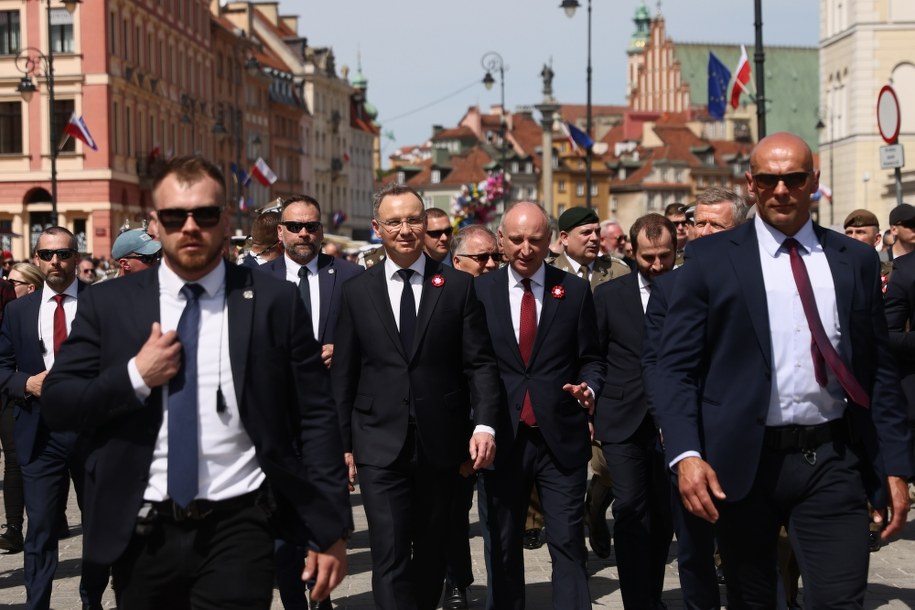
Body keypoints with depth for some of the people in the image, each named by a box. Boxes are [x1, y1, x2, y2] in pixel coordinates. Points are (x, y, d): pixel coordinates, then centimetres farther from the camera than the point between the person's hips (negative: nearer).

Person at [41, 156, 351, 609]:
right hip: (142, 533, 2)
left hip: (238, 528, -2)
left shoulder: (274, 302, -1)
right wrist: (135, 375, -13)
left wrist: (331, 529, -4)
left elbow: (315, 418, -2)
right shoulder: (108, 304, 3)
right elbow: (56, 406, 3)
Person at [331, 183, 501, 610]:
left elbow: (480, 362, 0)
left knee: (431, 552, 14)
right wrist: (341, 443, 4)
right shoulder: (357, 292, 4)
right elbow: (343, 374, 6)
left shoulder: (458, 286, 2)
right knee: (390, 558, -7)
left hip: (439, 444, 1)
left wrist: (485, 423, -13)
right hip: (380, 446, -1)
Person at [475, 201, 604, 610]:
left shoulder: (575, 291, 3)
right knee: (503, 546, 11)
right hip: (502, 437, 1)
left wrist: (588, 388, -14)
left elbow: (590, 359, 7)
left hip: (561, 437, -1)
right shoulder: (480, 291, 4)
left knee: (568, 543, -3)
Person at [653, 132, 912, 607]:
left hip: (831, 461, 1)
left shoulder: (857, 261, 8)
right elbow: (675, 367, -3)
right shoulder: (712, 258, 1)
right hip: (743, 460, -1)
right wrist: (686, 454, -17)